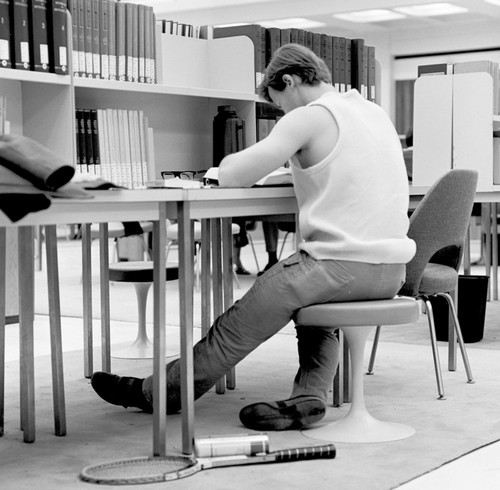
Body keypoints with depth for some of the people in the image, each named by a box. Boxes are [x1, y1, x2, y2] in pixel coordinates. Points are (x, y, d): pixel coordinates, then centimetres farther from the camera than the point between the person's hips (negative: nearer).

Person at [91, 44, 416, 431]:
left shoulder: (309, 117, -7)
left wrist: (227, 165, 13)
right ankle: (308, 397, 16)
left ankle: (158, 394, 22)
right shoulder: (377, 112, 15)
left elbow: (232, 176, -8)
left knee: (241, 323, 7)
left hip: (342, 264, -7)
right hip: (391, 269, 8)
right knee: (311, 289, 32)